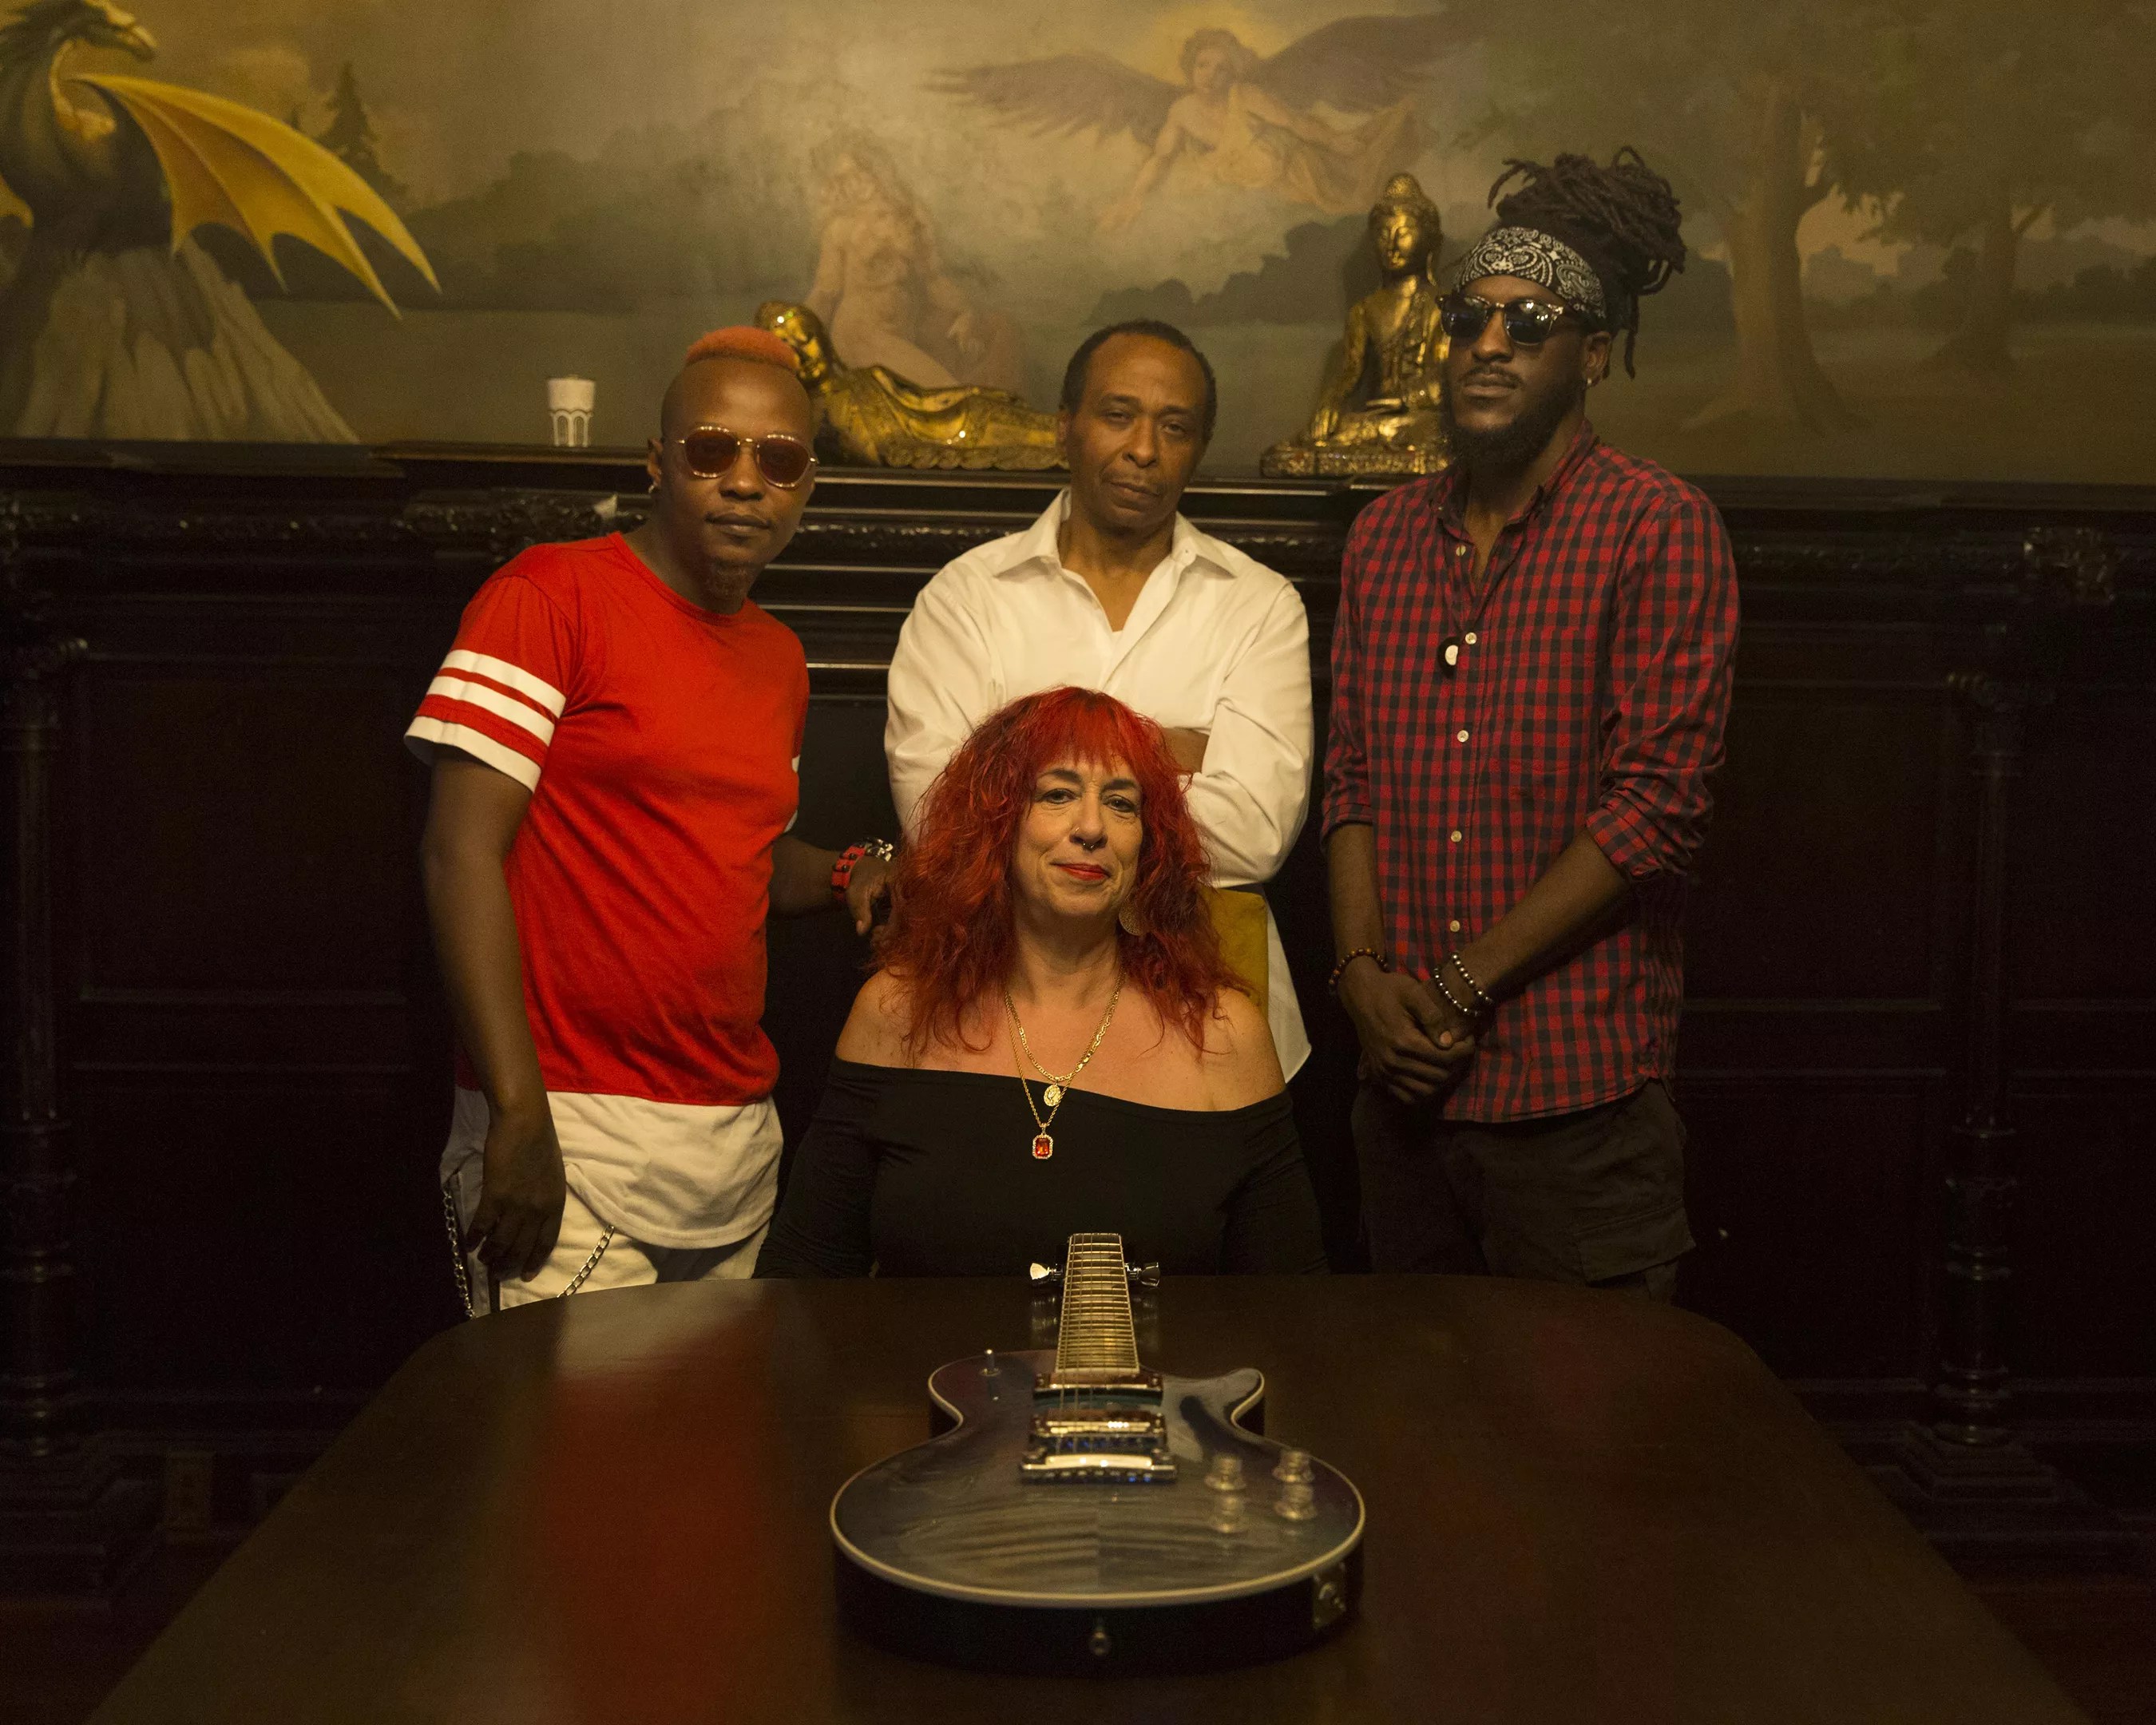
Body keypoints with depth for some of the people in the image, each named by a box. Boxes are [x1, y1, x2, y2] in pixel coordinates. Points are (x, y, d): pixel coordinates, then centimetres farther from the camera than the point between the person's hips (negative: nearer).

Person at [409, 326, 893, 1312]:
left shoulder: (779, 660, 15)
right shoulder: (551, 595, -7)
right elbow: (463, 851, -14)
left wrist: (847, 878, 5)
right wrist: (519, 1113, -20)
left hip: (743, 1145, 7)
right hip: (574, 1137, -7)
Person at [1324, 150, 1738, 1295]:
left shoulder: (1660, 528, -7)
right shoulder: (1385, 534, 12)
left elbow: (1659, 805, -13)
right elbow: (1352, 776, 11)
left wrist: (1463, 985, -12)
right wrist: (1365, 972, -4)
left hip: (1578, 1098, -5)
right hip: (1404, 1085, 5)